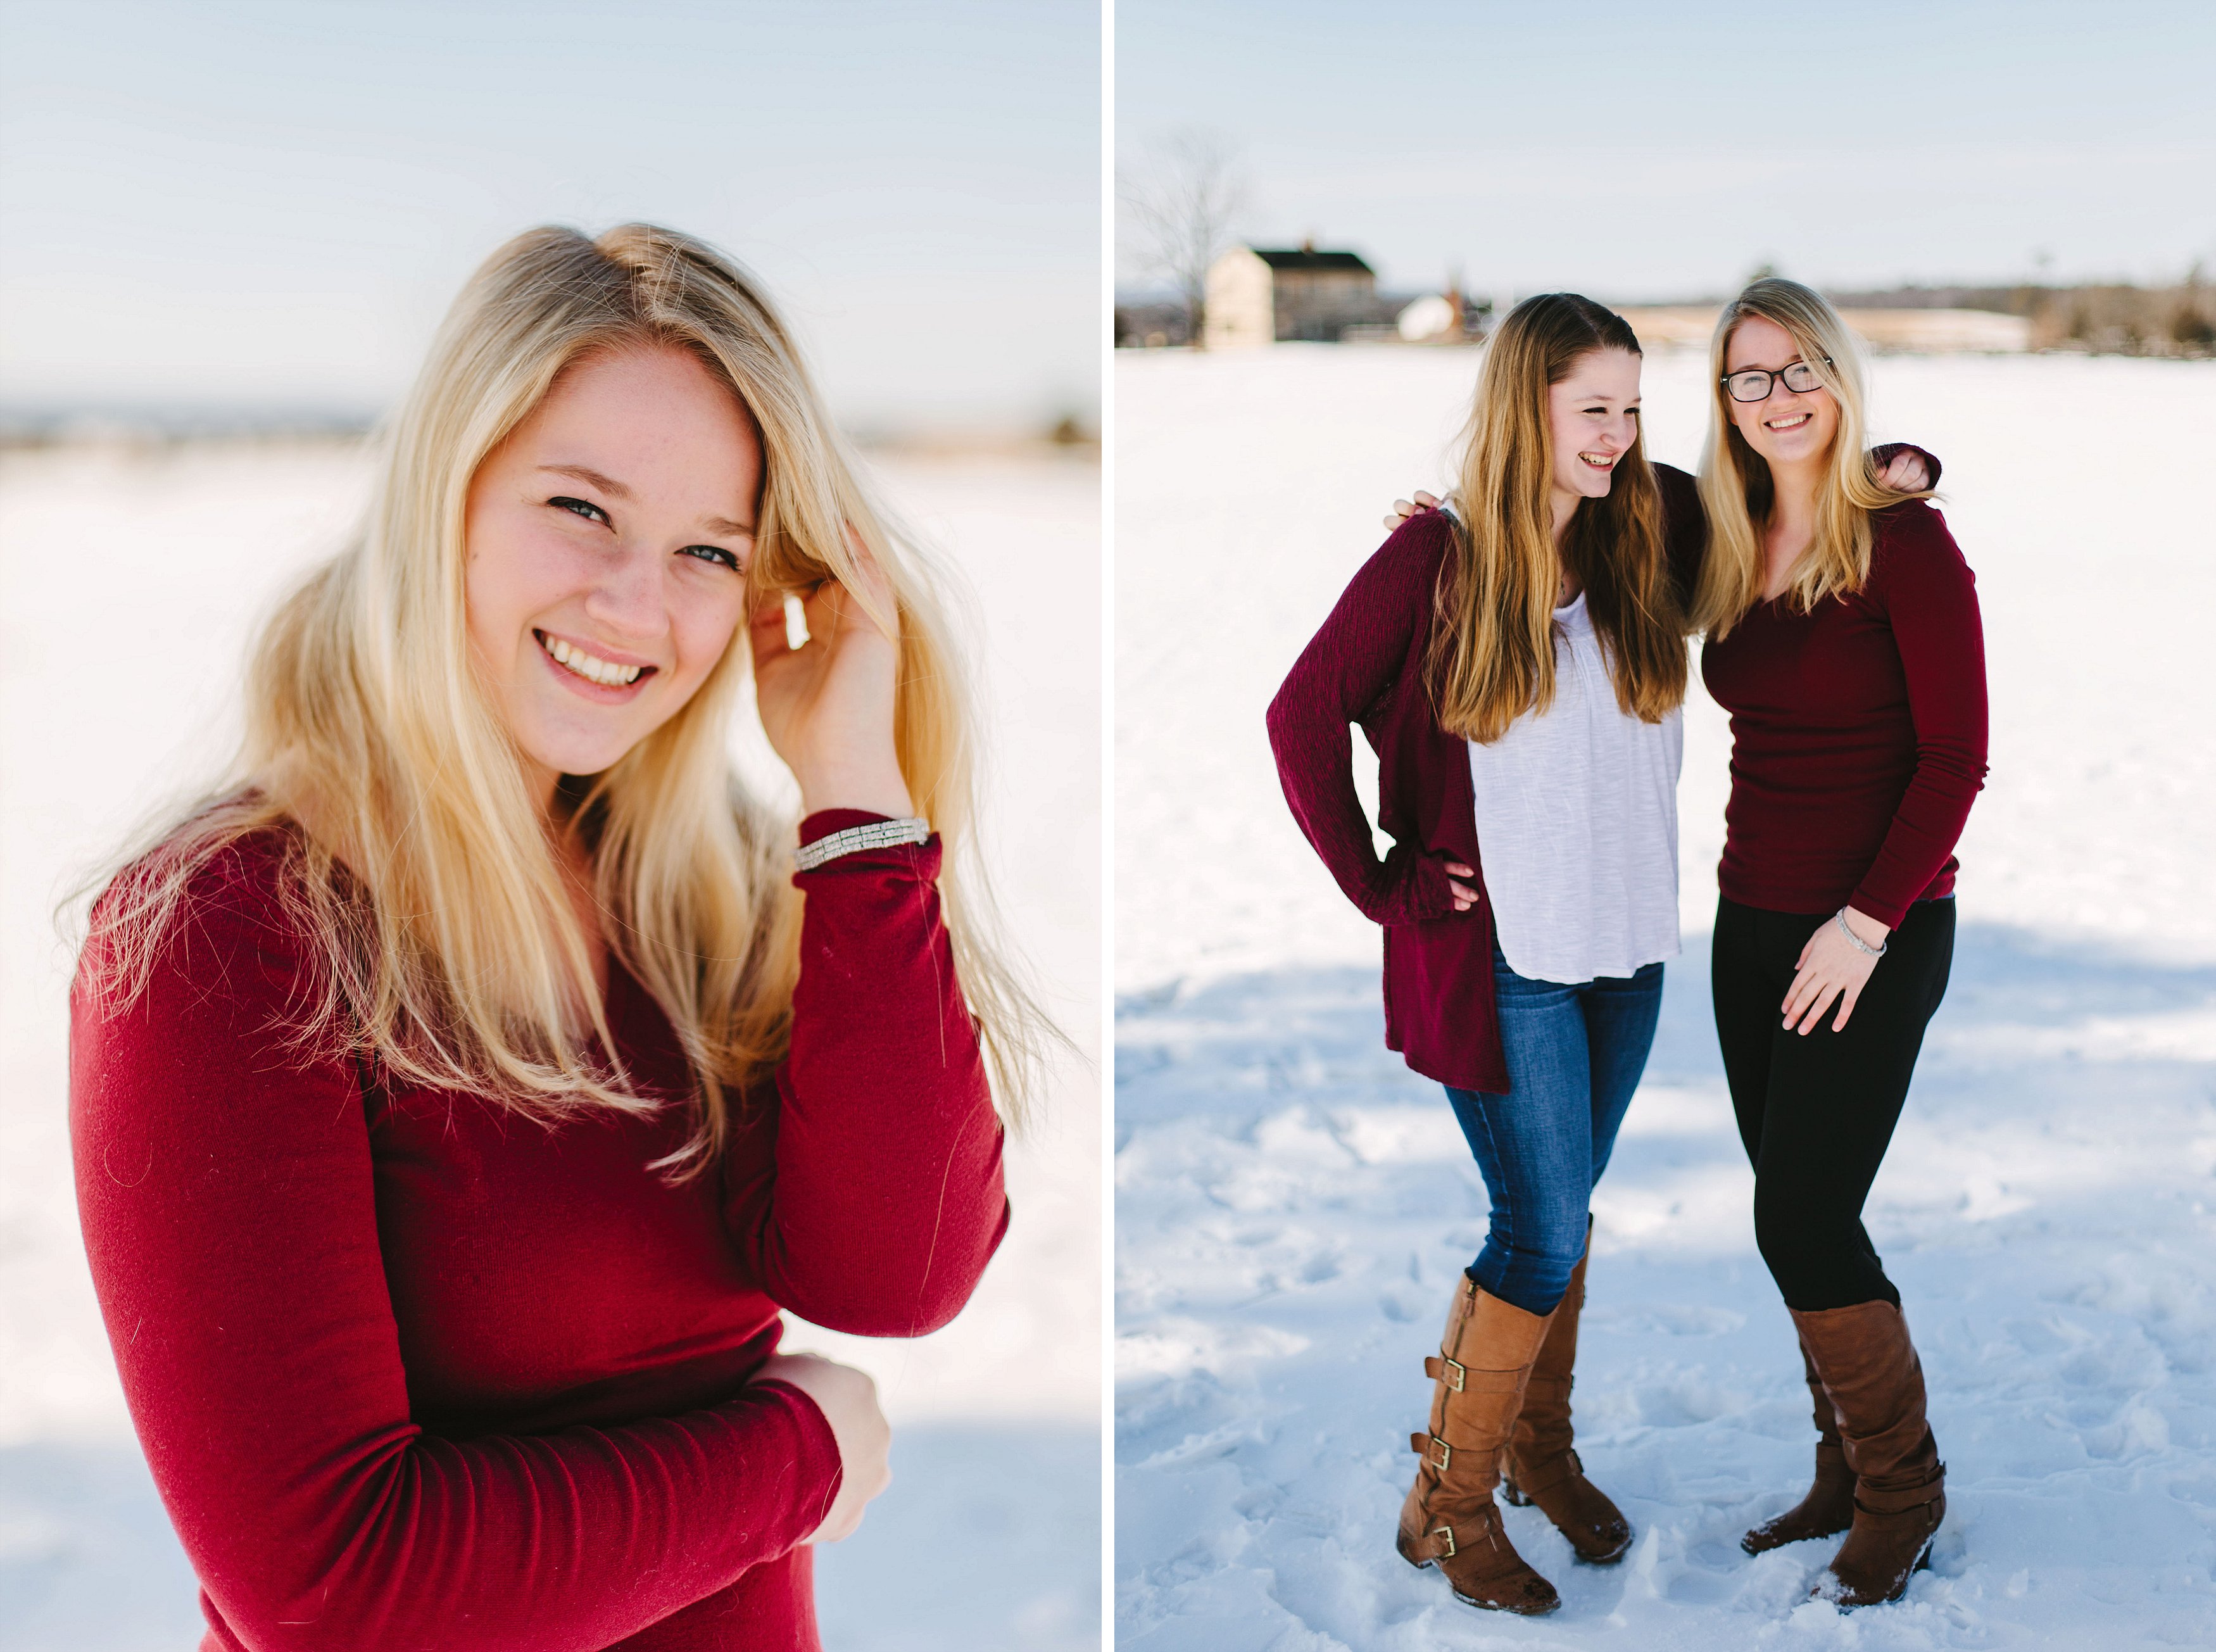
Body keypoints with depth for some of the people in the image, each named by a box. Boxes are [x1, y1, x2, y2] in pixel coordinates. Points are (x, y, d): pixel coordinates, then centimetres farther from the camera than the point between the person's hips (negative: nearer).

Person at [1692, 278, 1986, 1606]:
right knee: (1797, 1215, 12)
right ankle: (1849, 1476, 28)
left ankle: (1903, 1487, 17)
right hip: (1753, 923, 6)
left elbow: (1956, 756, -12)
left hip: (1875, 935, -6)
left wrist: (1868, 921, -17)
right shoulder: (1731, 549, 7)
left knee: (1805, 1221, -5)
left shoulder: (1905, 540, -11)